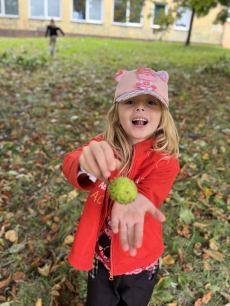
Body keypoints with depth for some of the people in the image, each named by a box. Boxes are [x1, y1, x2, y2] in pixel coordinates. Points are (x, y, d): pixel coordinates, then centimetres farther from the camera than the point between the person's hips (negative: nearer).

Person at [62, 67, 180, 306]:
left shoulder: (165, 161, -17)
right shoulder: (104, 146, -14)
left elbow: (150, 193, -33)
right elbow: (70, 164, -33)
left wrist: (131, 202, -57)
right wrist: (88, 167, -57)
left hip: (139, 262, 0)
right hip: (100, 258, 1)